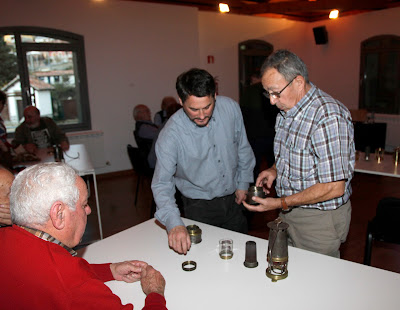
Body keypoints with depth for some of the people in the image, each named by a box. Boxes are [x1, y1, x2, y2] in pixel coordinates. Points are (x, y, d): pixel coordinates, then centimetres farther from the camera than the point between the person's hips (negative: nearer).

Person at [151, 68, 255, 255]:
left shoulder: (230, 108, -14)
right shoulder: (171, 134, -25)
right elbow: (162, 184, -24)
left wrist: (243, 184, 5)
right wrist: (174, 223, -38)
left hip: (233, 200, 4)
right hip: (199, 209, -3)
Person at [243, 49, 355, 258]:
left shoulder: (328, 117, -26)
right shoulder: (286, 111, 3)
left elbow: (334, 187, -26)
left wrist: (281, 203, -22)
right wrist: (275, 169, 0)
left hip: (320, 218, -7)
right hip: (289, 211, 8)